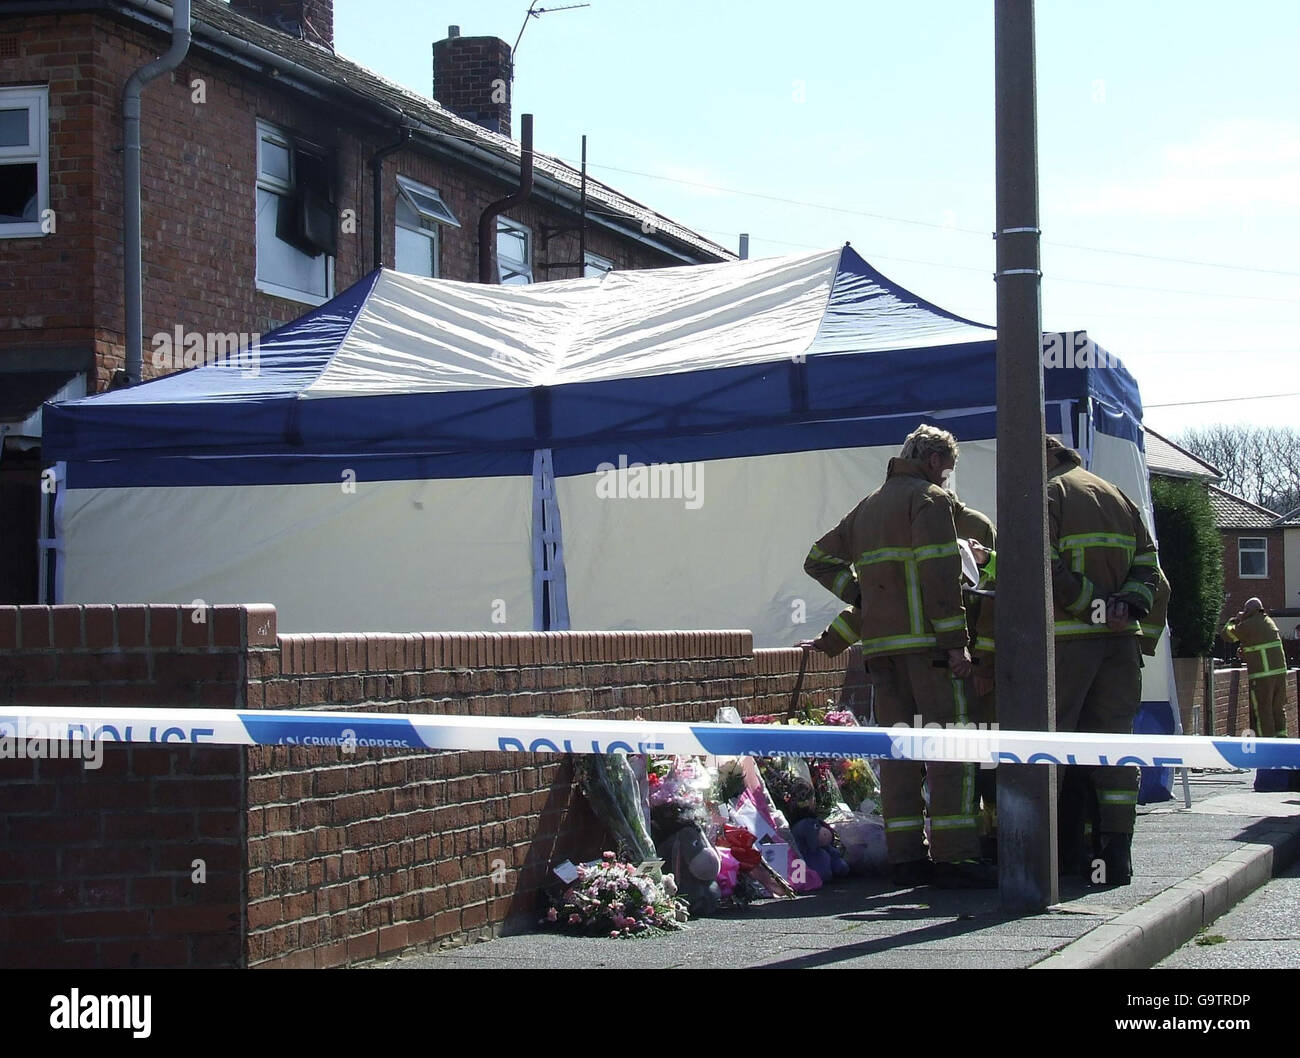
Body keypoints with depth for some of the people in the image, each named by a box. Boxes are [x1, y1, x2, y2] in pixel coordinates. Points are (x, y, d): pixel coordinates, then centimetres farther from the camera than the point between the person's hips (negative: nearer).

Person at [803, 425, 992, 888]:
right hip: (926, 641, -7)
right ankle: (954, 855, -14)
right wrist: (955, 641, -15)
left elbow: (819, 560, 27)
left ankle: (906, 855, 5)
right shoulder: (930, 498, -3)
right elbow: (939, 573, -14)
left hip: (880, 643, 7)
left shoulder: (867, 507, 22)